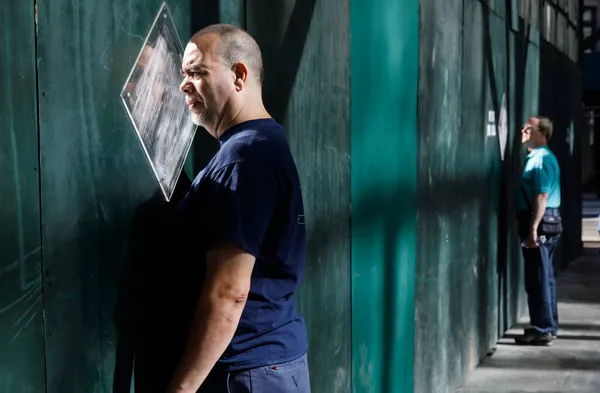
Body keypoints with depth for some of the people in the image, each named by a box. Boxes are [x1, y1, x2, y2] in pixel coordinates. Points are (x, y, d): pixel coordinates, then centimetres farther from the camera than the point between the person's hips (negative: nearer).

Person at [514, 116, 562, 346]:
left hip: (541, 222, -10)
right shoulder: (539, 157, 18)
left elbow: (542, 196, -21)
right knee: (545, 277, 15)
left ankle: (541, 330, -3)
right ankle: (548, 326, 22)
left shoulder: (541, 159, -14)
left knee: (537, 279, -6)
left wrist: (533, 229, -24)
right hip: (548, 222, 11)